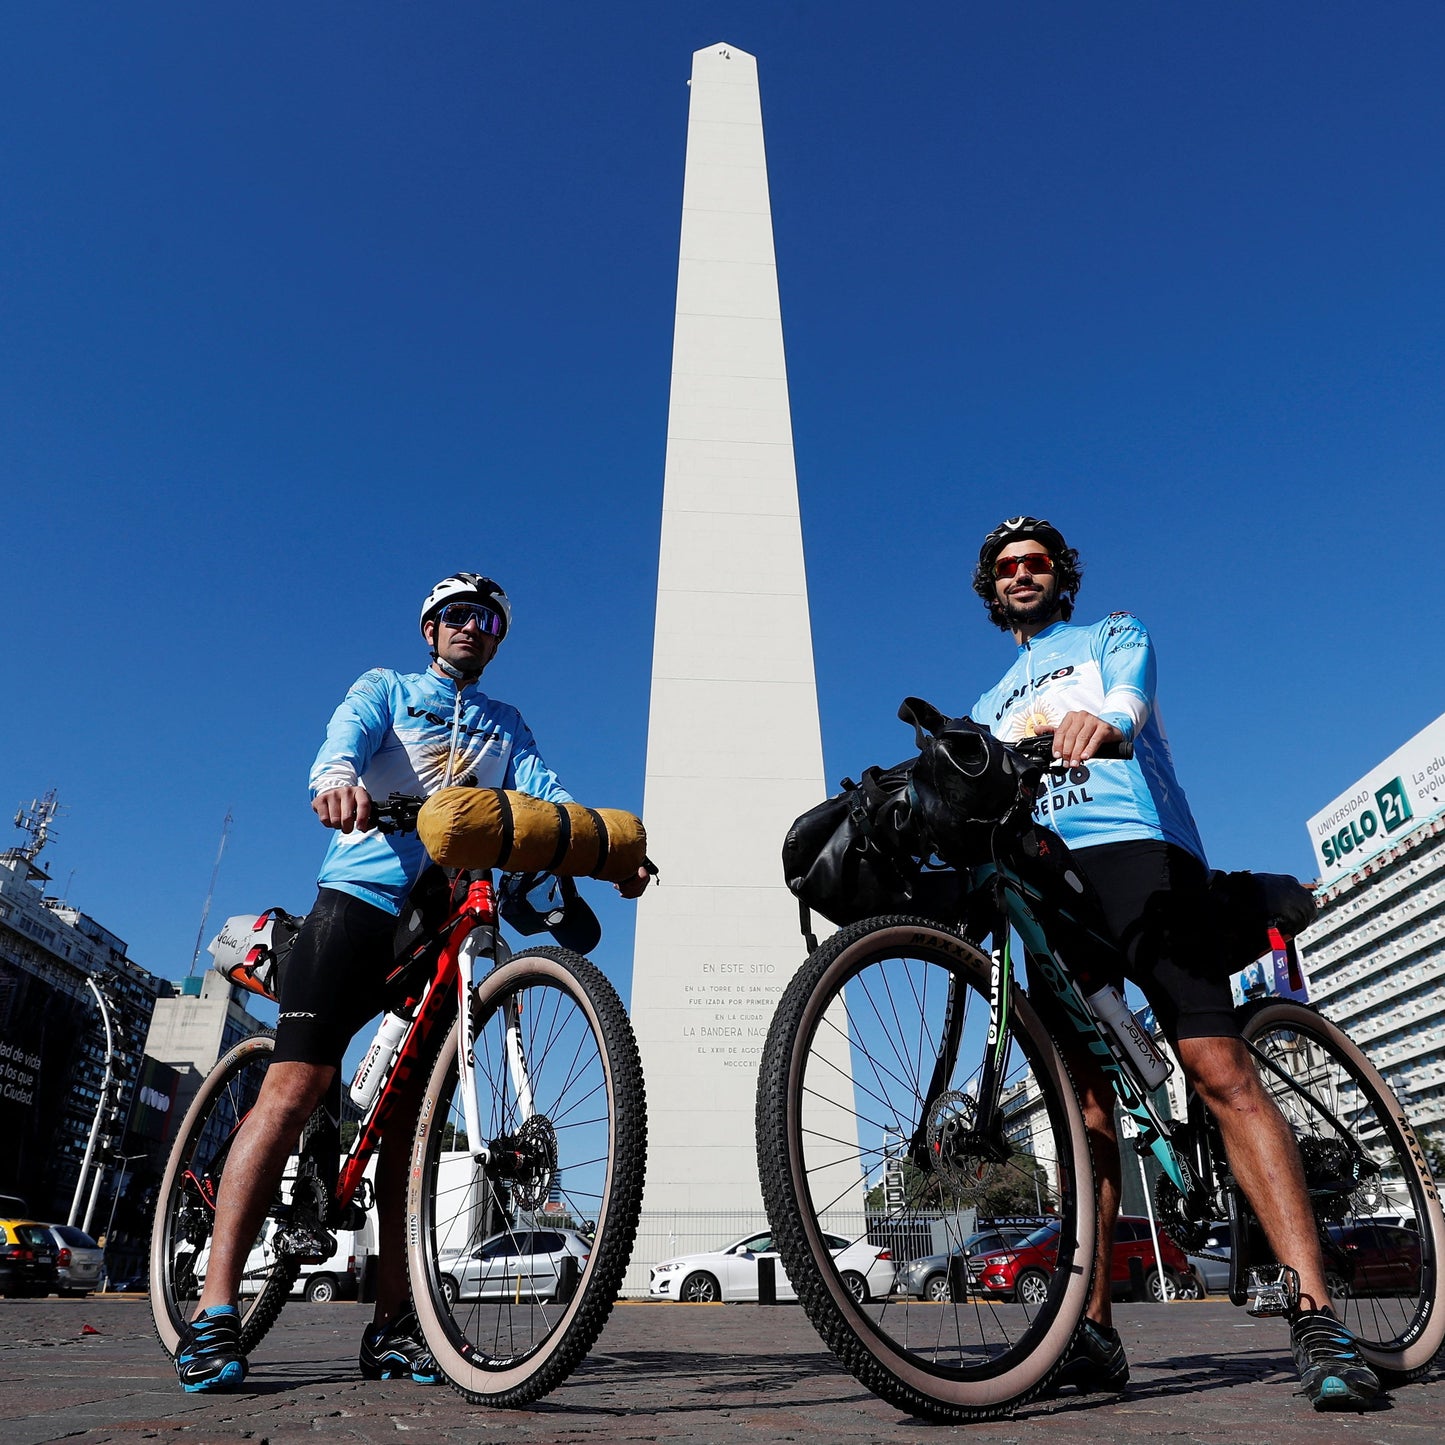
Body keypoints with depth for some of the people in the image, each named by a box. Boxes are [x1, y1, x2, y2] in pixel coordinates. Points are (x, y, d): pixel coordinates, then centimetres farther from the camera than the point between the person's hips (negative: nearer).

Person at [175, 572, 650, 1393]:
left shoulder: (507, 726, 22)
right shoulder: (386, 688, 14)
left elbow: (545, 792, 4)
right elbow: (350, 732, -9)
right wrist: (337, 777, -35)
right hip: (361, 897, -3)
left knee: (415, 1115, 3)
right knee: (297, 1086, -13)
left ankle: (394, 1323, 10)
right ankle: (215, 1310, -6)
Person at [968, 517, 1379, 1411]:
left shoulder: (1111, 635, 19)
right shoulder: (990, 707, 32)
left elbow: (1130, 692, -5)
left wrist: (1104, 719, -31)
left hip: (1136, 847, -3)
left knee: (1221, 1071, -13)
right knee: (1085, 1099, -1)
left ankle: (1316, 1317, -11)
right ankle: (1093, 1330, 0)